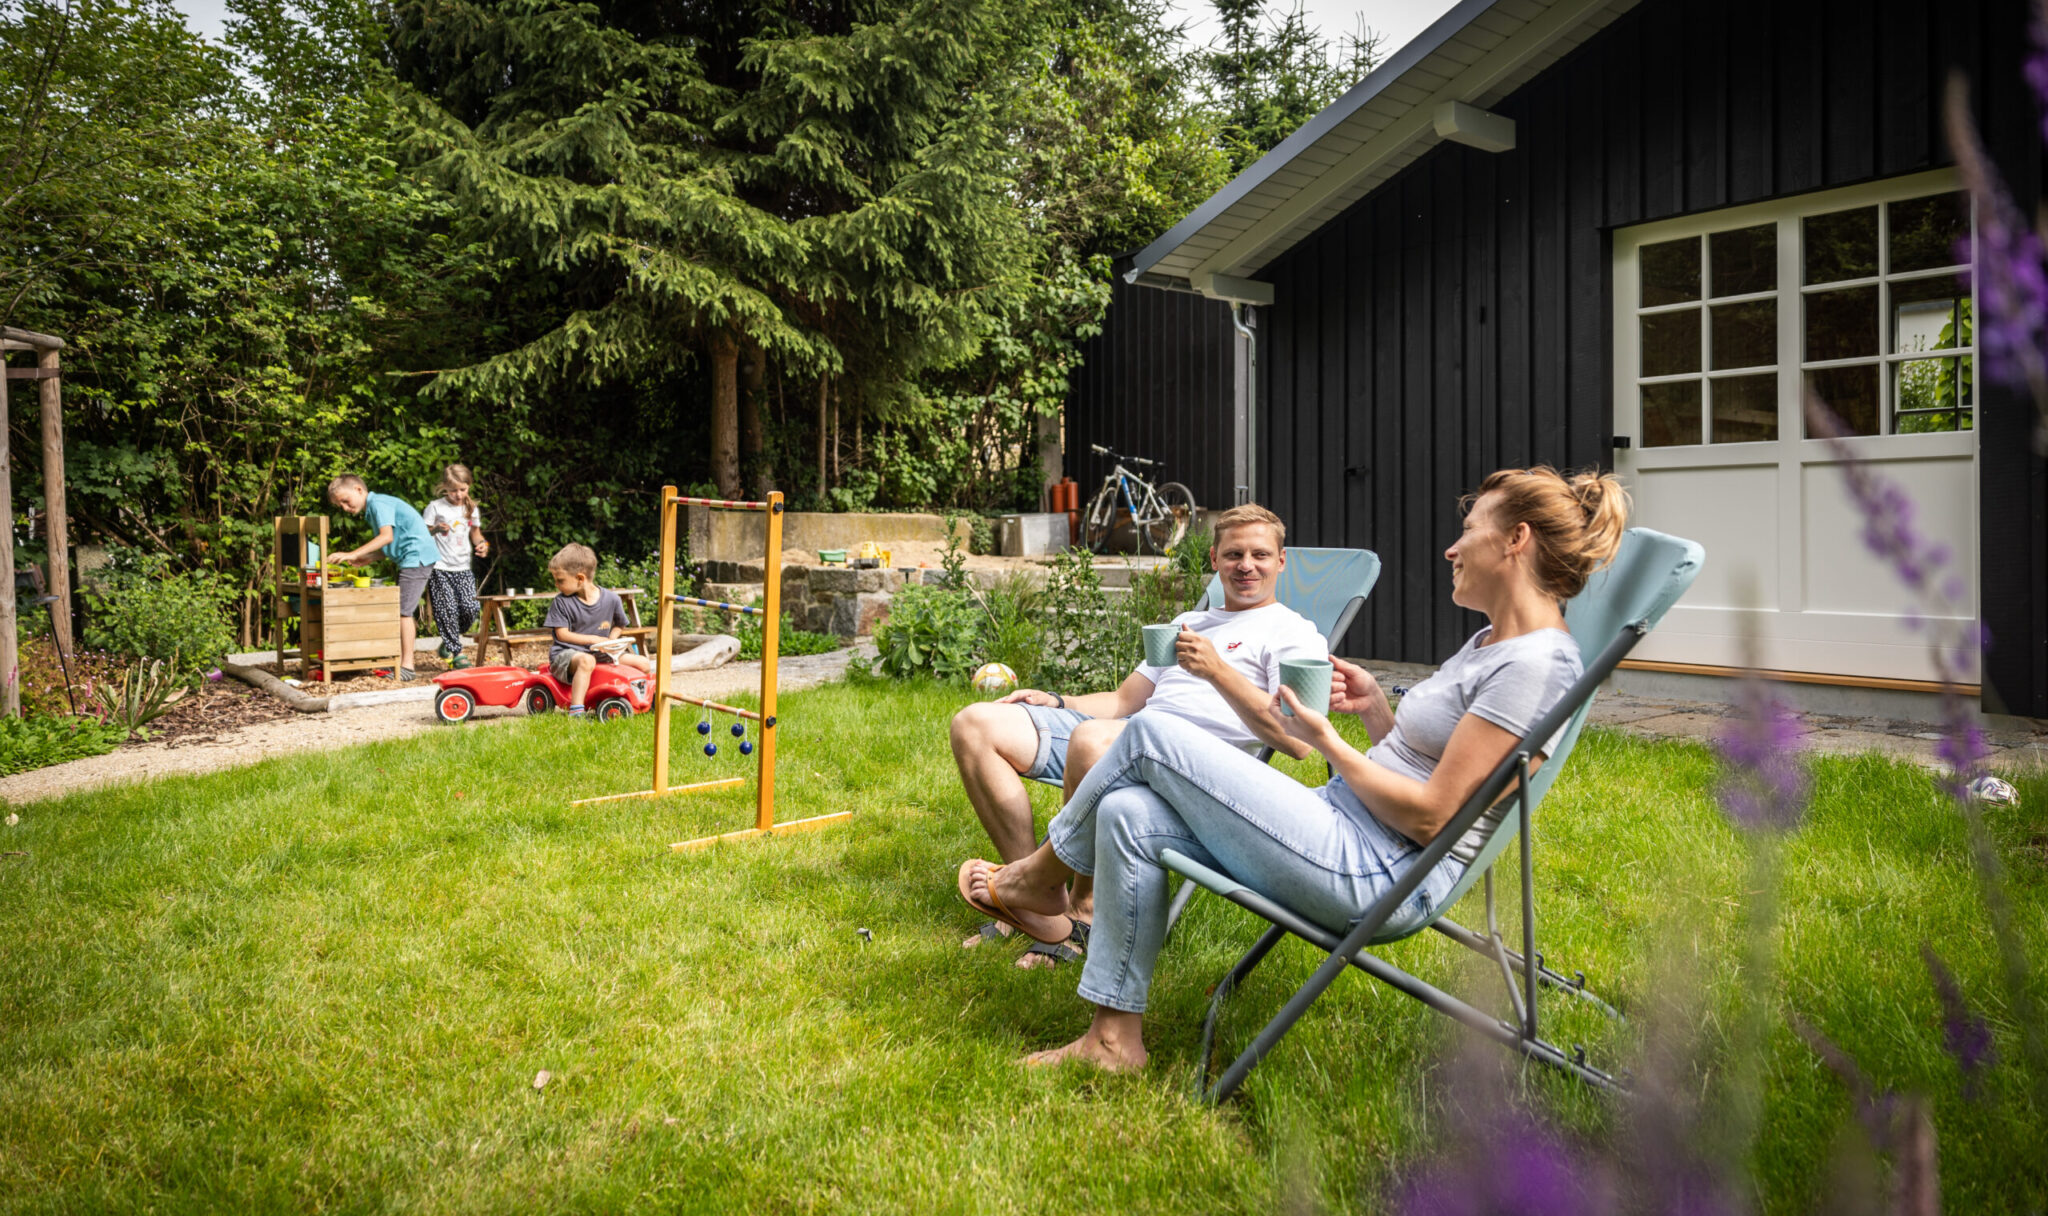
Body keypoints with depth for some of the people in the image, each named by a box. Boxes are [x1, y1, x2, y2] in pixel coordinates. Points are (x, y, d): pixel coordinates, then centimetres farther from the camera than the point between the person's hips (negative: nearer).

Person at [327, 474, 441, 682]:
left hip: (417, 556, -11)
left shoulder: (379, 503, -11)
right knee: (399, 611, 12)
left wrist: (353, 554, -26)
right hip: (409, 559, 11)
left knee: (403, 611, -11)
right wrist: (368, 559, 12)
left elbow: (387, 536, -24)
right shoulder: (372, 509, 20)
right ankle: (399, 660, 17)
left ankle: (407, 667, -9)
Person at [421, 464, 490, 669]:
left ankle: (448, 642, 18)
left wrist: (482, 544, 3)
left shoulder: (472, 509, 11)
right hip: (439, 568, -4)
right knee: (448, 609, -10)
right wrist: (436, 529, -18)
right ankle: (456, 653, 1)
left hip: (463, 568, 4)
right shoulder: (435, 507, -2)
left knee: (471, 608, -7)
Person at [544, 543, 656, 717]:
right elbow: (562, 634, -9)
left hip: (600, 653, 4)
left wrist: (610, 642, -4)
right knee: (586, 661, -41)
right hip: (565, 654, -4)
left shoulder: (611, 599, -1)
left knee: (644, 663, -4)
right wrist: (594, 640, -17)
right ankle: (575, 711, -44)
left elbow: (619, 624, 16)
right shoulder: (561, 602, -6)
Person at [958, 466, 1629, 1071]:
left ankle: (1042, 873, 16)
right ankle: (1115, 1037, 5)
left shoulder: (1536, 664, -15)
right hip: (1346, 830, 10)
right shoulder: (1490, 642, 16)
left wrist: (1326, 741, -10)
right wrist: (1373, 706, 6)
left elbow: (1429, 816, -19)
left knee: (1150, 735, -10)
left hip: (1380, 878, -10)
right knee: (1127, 814, -5)